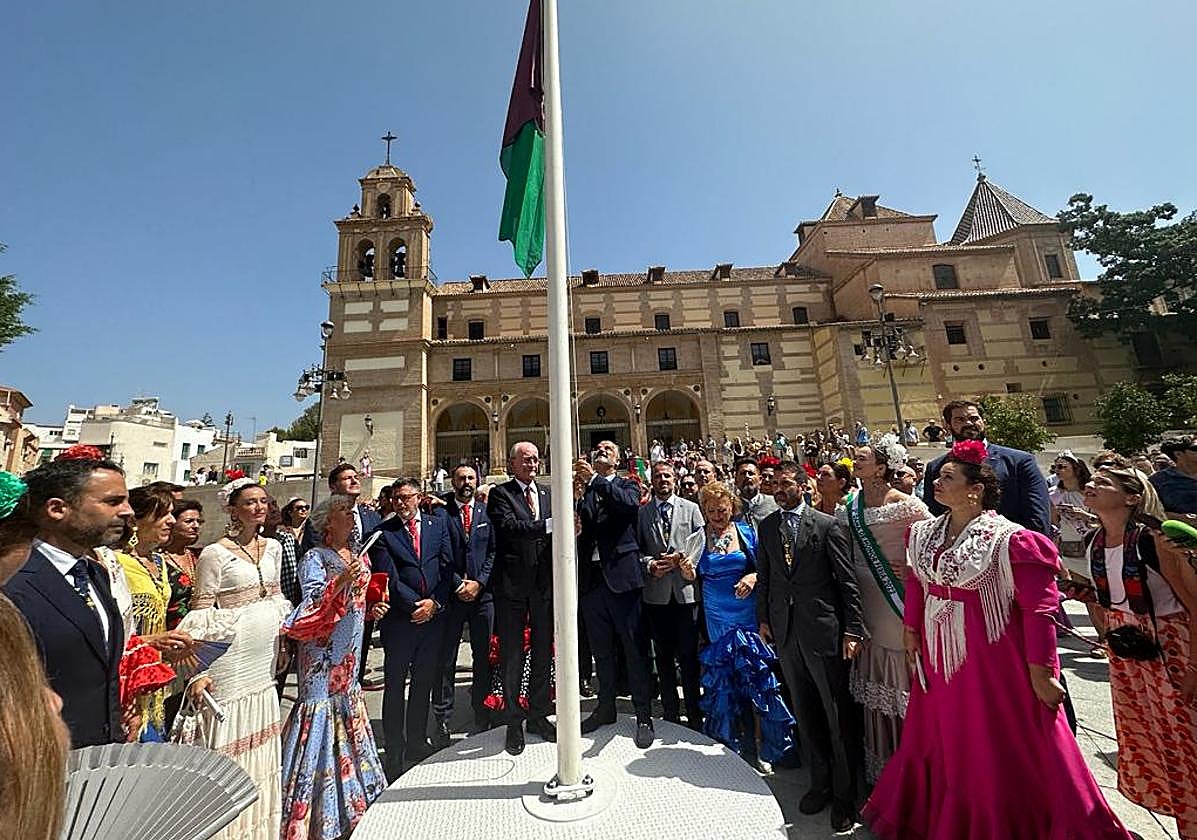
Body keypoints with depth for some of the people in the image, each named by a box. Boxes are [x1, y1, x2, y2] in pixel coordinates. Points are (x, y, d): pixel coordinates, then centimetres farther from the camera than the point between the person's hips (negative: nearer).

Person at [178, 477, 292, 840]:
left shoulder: (273, 548, 5)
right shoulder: (215, 554, -12)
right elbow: (201, 615, -11)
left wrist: (283, 645, 12)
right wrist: (199, 670, -16)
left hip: (264, 660, 6)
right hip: (232, 657, -6)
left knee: (261, 742, 19)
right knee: (230, 744, 5)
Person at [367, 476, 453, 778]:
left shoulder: (438, 523, 4)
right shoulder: (383, 532, -4)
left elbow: (447, 566, 2)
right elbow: (389, 578, -10)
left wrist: (435, 602, -8)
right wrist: (416, 605, -14)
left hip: (433, 615, 3)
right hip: (399, 618, -3)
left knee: (424, 683, 15)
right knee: (395, 686, 8)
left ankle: (417, 742, 31)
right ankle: (395, 751, 24)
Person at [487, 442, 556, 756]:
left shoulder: (547, 496, 11)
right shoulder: (500, 494, -4)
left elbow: (557, 536, 4)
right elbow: (508, 526, -21)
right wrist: (548, 524, -29)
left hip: (544, 584, 4)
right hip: (512, 584, -4)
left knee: (542, 654, 15)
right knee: (511, 656, 9)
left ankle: (538, 716, 32)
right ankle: (514, 722, 25)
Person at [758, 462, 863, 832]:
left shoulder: (827, 524, -7)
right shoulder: (766, 526, 5)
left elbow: (847, 580, -7)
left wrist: (852, 630, -9)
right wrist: (763, 618, 9)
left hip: (823, 630, -4)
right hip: (785, 631, 4)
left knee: (838, 715, 9)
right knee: (805, 713, 18)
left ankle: (844, 794, 27)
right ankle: (820, 781, 36)